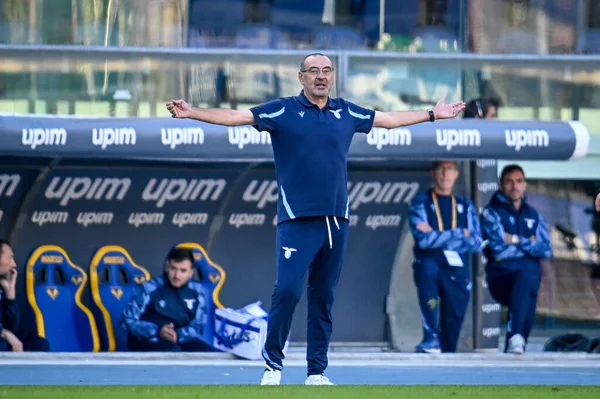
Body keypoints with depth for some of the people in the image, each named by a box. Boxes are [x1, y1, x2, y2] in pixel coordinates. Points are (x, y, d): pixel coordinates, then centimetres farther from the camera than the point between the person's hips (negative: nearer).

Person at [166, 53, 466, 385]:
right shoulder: (283, 111, 1)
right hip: (297, 220, -4)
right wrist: (191, 113, -18)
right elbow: (235, 117, -6)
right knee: (287, 290, -13)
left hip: (336, 220, 4)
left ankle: (317, 371, 14)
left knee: (323, 297, 7)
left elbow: (389, 119, 27)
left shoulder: (346, 113, 12)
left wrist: (433, 114, 32)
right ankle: (273, 364, 1)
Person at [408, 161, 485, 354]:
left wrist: (438, 238, -6)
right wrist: (460, 233, -6)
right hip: (429, 264, -4)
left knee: (454, 318, -1)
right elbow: (424, 240, -10)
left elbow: (476, 243, 4)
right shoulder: (420, 203, 7)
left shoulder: (465, 206, 17)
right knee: (428, 266, -37)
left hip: (457, 272, 4)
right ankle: (431, 337, -38)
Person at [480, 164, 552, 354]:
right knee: (524, 275, -35)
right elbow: (499, 251, -10)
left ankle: (515, 345, -26)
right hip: (502, 276, -5)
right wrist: (529, 245, 1)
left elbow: (546, 251, 5)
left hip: (531, 276, 5)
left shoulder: (533, 215, 18)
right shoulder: (492, 213, 4)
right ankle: (516, 337, -50)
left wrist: (516, 240, -5)